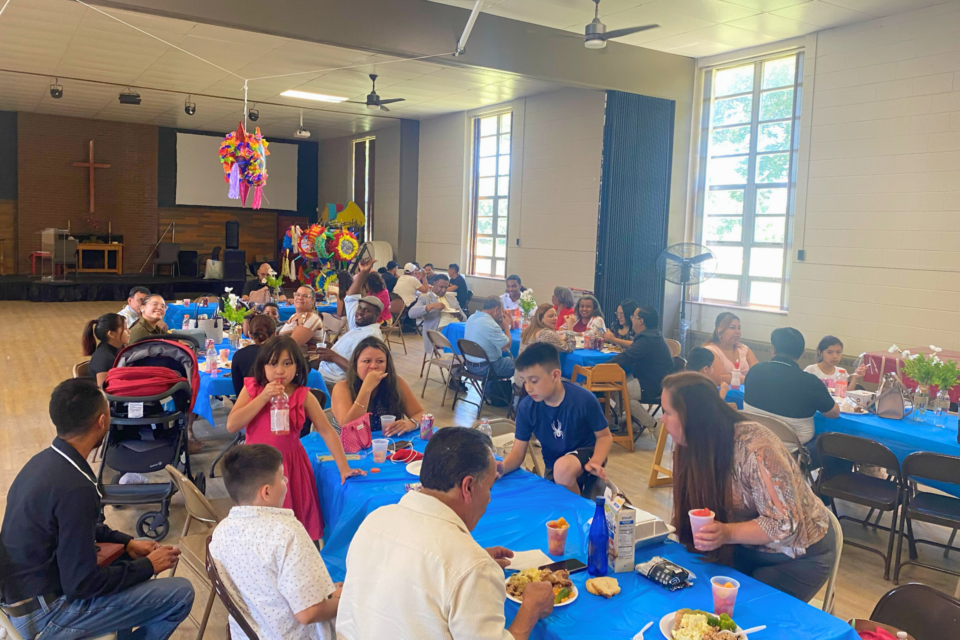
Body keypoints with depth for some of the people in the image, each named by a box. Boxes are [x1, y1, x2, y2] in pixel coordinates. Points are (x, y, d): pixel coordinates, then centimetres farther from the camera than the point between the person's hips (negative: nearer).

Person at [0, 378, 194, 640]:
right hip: (43, 615, -9)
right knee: (181, 594, -10)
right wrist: (148, 566, -11)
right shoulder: (74, 488, -30)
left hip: (24, 590, 9)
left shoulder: (44, 461, -2)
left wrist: (127, 543, 9)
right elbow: (82, 584, -24)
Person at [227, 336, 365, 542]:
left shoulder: (304, 397, -8)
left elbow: (327, 431, -7)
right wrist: (263, 398, -20)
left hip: (291, 465, -1)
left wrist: (344, 468, -13)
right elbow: (231, 425, -14)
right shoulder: (252, 389, -4)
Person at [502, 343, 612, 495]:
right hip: (553, 468, 4)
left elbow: (604, 436, -10)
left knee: (563, 467, -35)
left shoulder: (584, 400, -24)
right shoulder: (526, 407, -16)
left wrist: (595, 462, -30)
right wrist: (502, 468, -33)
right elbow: (518, 452, -11)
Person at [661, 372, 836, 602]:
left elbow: (786, 524, -30)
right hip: (751, 547, 6)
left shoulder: (754, 448, -33)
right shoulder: (697, 445, -10)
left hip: (798, 553, -6)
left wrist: (728, 533, -42)